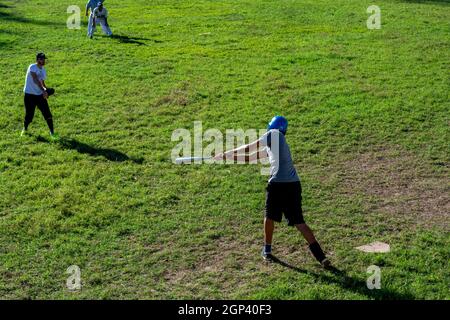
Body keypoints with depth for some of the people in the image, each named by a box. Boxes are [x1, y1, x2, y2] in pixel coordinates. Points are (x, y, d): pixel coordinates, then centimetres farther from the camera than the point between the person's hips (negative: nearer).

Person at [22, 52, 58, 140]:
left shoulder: (43, 70, 10)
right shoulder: (32, 67, -13)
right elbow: (35, 80, -25)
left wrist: (46, 90, -3)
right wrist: (43, 90, -33)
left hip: (40, 95, 5)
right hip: (30, 94, -5)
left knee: (47, 114, -3)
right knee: (29, 115, 3)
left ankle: (52, 132, 7)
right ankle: (25, 129, 32)